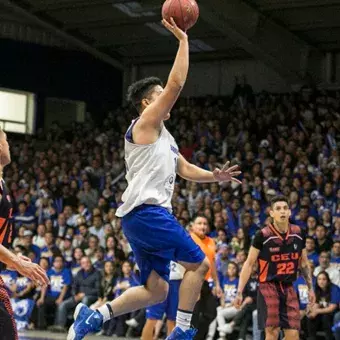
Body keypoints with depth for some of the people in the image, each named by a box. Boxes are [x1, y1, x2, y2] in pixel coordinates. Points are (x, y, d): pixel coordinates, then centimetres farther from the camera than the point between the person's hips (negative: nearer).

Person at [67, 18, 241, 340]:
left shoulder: (163, 136, 26)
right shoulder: (147, 122, -2)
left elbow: (185, 169, 31)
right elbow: (176, 84, -11)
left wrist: (215, 176, 14)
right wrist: (183, 40, -6)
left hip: (140, 215, 10)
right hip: (146, 211, -10)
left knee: (156, 289, 7)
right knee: (198, 263, -4)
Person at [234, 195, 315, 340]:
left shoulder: (298, 233, 4)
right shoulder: (263, 235, -10)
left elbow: (304, 263, 17)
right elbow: (249, 264, -4)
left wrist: (310, 288, 15)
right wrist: (240, 292, -9)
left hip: (289, 288, 4)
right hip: (268, 286, -4)